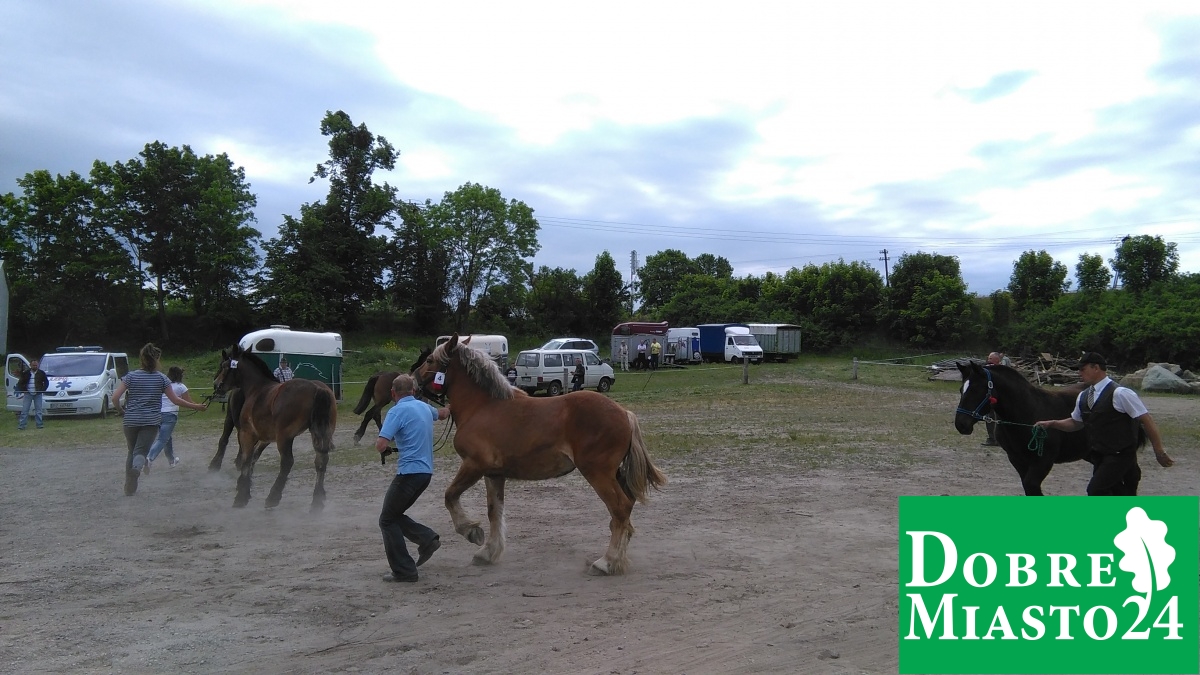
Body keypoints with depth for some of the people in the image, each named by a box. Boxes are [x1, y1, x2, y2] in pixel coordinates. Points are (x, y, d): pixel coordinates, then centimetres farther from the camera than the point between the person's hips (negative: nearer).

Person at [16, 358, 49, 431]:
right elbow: (20, 383, 8)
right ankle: (21, 426, 0)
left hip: (38, 394, 0)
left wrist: (43, 389, -5)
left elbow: (46, 382, 9)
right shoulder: (26, 373, 3)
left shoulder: (41, 373, 4)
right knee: (24, 410, -2)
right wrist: (22, 390, -7)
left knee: (38, 411, 3)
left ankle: (39, 425, 7)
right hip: (28, 394, 0)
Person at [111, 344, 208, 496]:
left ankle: (129, 488, 15)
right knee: (141, 451, -1)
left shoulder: (131, 376, 0)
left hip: (131, 420, 1)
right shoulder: (162, 378, -1)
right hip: (151, 421, -1)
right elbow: (175, 400, 1)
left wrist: (120, 410, 12)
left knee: (132, 452, 17)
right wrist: (196, 406, 11)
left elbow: (115, 397, -7)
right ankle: (137, 466, -37)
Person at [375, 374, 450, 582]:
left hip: (409, 472, -8)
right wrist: (450, 406, 57)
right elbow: (442, 414, 35)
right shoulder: (424, 407, 11)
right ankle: (428, 538, 6)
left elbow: (381, 445, -22)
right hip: (426, 471, 8)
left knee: (387, 520, 4)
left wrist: (380, 446, 2)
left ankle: (404, 571, 3)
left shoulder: (397, 411, -13)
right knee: (395, 514, 21)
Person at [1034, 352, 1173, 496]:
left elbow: (1146, 420, -14)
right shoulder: (1083, 396, 5)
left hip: (1120, 455, -7)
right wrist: (1051, 423, 4)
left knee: (1096, 490, -16)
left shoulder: (1119, 393, -17)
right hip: (1099, 457, 7)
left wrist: (1159, 451, -12)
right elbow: (1076, 423, 19)